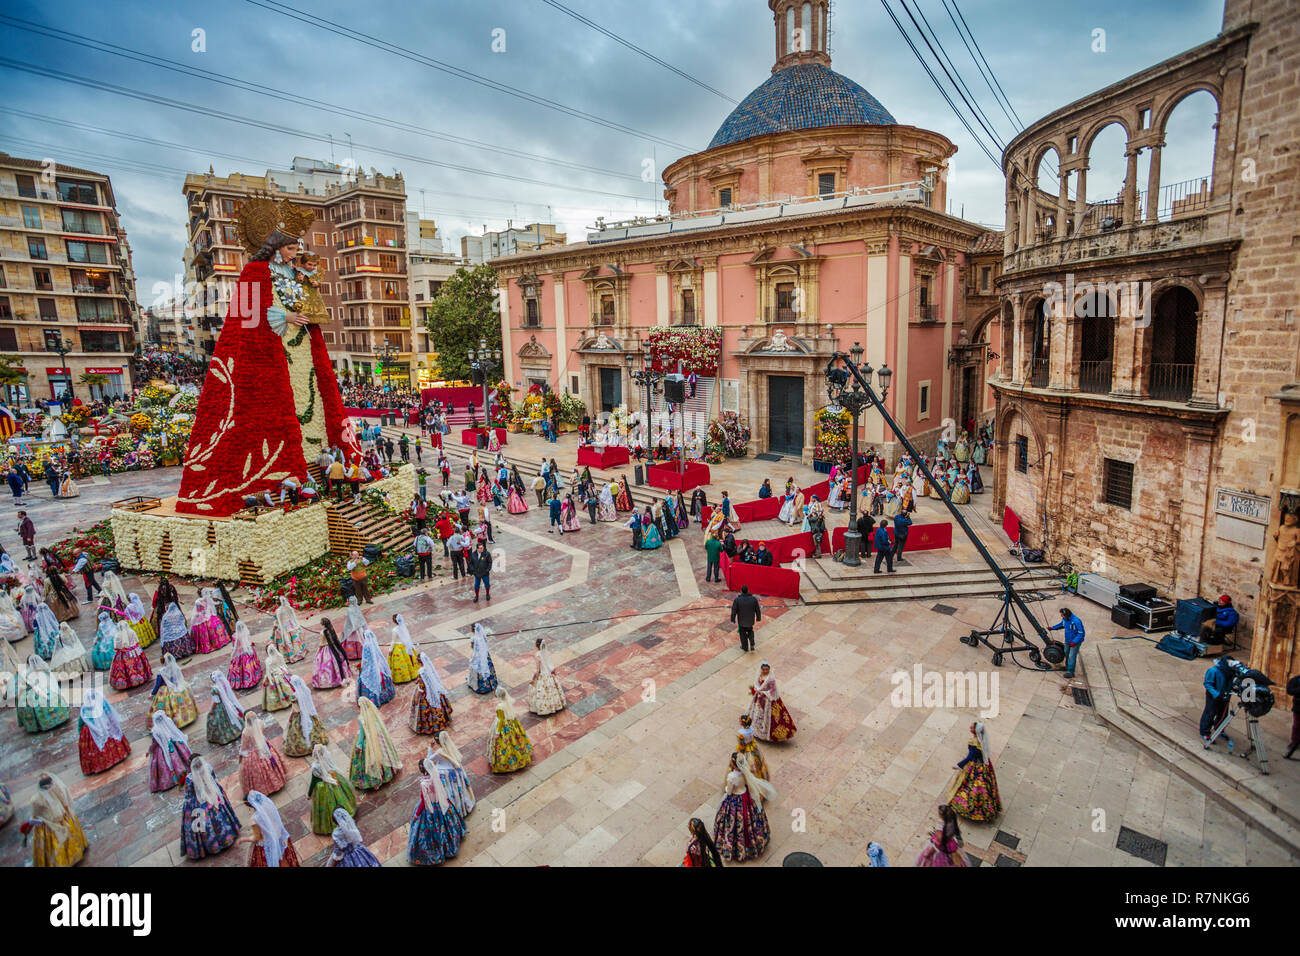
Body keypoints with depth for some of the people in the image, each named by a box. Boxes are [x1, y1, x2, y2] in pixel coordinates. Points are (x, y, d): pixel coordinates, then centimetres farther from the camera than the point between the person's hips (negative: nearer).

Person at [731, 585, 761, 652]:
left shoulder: (737, 600, -23)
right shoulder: (754, 599, -18)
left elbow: (734, 611, -18)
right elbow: (758, 610, -8)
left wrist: (733, 620, -7)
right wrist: (758, 618, 8)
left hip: (741, 620, -2)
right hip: (750, 620, 2)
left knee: (743, 633, 22)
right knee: (750, 630, 29)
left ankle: (745, 647, 36)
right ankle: (752, 645, 15)